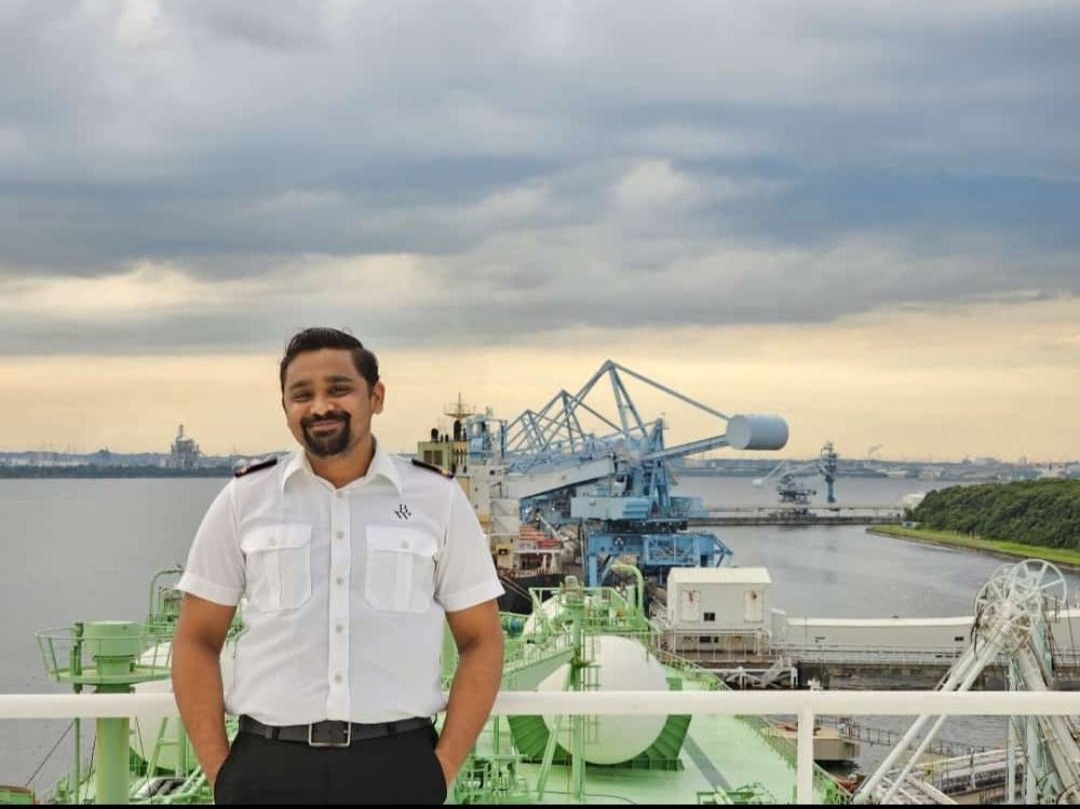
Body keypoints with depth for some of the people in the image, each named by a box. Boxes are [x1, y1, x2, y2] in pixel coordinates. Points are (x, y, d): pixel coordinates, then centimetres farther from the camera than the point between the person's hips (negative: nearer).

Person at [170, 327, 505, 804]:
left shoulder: (438, 499, 4)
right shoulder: (243, 500, 5)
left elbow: (480, 641, 6)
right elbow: (197, 641, 7)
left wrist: (443, 767, -3)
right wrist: (219, 769, -2)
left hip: (398, 765, 0)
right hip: (267, 768, 0)